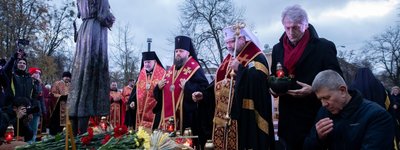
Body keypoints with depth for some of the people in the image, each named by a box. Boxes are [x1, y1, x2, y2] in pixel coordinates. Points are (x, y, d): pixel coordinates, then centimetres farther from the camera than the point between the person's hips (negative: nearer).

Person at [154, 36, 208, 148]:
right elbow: (159, 93, 24)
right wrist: (159, 87, 4)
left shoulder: (195, 69, -4)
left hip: (186, 115, -6)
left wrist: (187, 86, -22)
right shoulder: (171, 70, 18)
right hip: (168, 114, 7)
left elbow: (204, 88, -15)